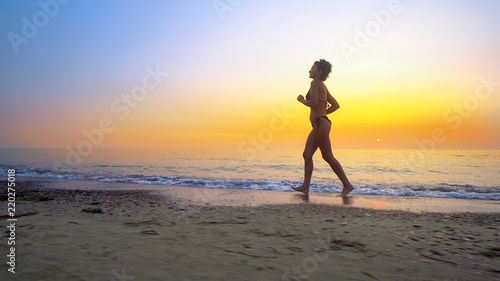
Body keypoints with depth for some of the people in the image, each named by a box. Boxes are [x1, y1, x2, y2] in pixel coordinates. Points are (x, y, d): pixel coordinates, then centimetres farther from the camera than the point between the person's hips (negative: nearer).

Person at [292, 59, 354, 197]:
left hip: (320, 124, -10)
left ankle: (347, 185, 2)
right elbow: (336, 105, 21)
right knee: (307, 154, 7)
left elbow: (313, 103, -20)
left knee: (328, 156, -5)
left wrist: (301, 100, -2)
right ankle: (305, 186, 8)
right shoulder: (323, 86, 20)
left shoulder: (315, 83, -7)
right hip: (318, 124, 10)